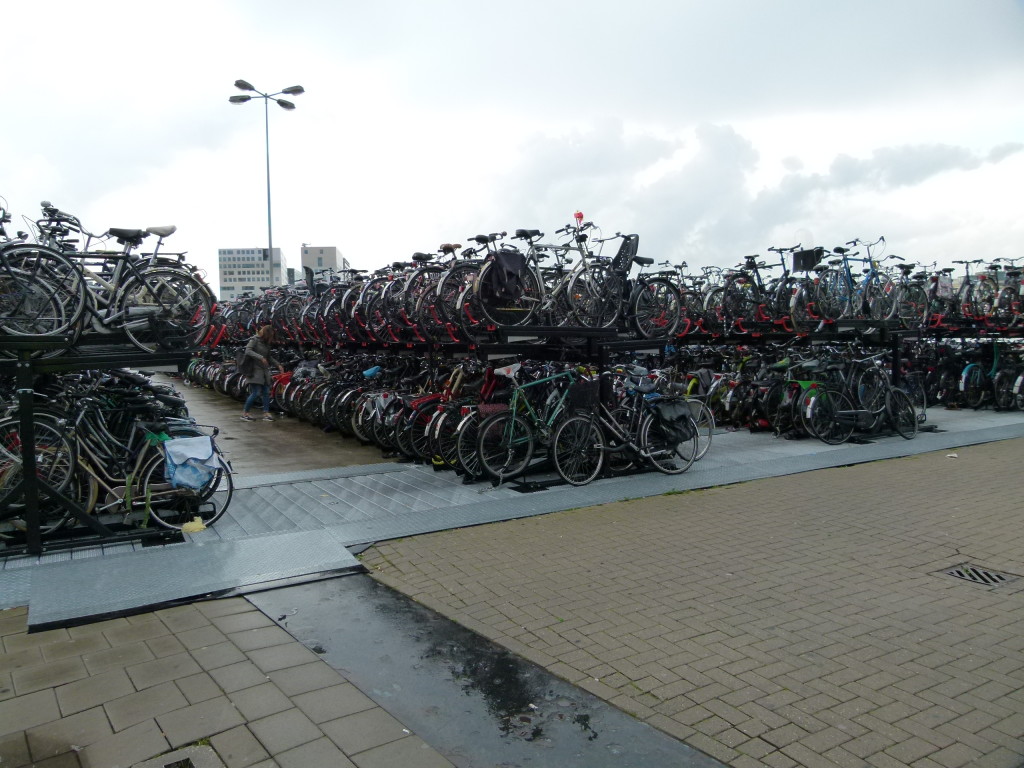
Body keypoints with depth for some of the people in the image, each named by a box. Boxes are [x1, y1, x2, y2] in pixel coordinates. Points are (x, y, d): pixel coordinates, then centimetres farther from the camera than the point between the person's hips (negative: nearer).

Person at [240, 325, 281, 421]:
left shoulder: (266, 343, 16)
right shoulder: (255, 340, -6)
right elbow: (248, 351, -20)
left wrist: (278, 364, 15)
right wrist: (261, 357, -29)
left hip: (264, 371, 8)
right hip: (255, 370, -8)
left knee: (266, 392, 4)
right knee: (256, 393, -10)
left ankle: (266, 413, 8)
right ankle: (244, 413, 2)